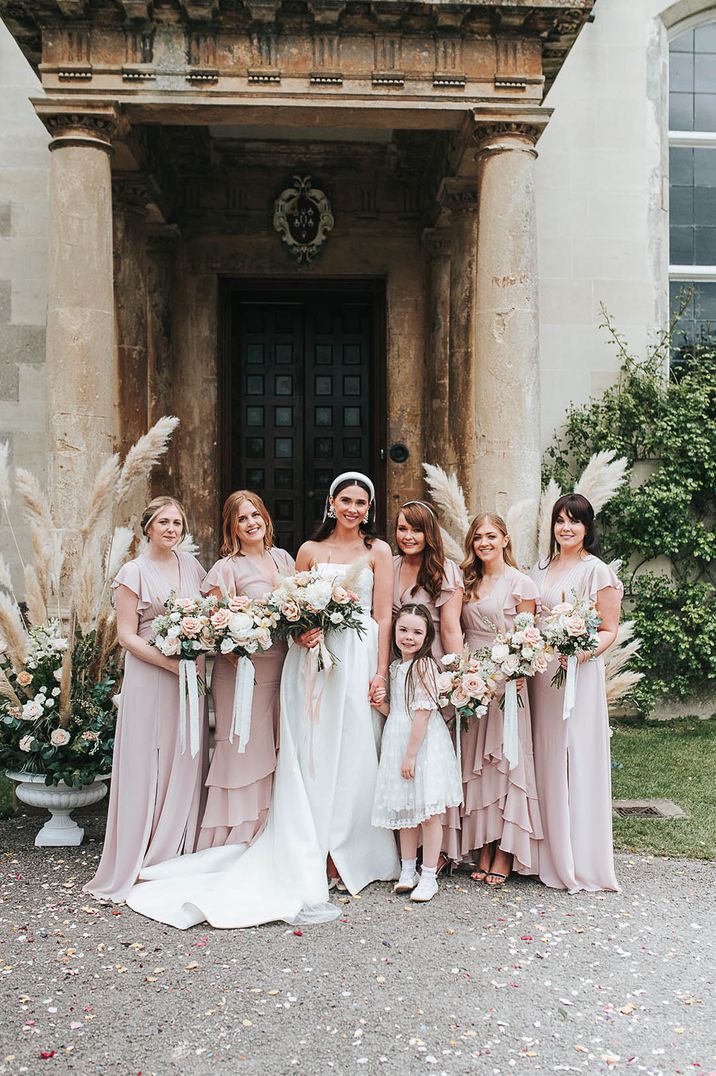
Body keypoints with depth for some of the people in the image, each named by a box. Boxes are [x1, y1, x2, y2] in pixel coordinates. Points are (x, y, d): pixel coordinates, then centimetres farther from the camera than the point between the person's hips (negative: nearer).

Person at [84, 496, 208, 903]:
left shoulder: (191, 565, 10)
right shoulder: (134, 572, -5)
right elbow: (127, 636, -8)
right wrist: (173, 664, -17)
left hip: (192, 677, 5)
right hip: (149, 677, -5)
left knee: (186, 763, 9)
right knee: (147, 766, 0)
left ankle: (180, 854, 22)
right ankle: (140, 863, 11)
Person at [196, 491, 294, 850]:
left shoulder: (283, 558, 11)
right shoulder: (227, 568, -7)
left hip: (281, 671, 6)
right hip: (243, 672, -6)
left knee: (275, 755, 10)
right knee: (244, 752, -3)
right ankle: (233, 842, 10)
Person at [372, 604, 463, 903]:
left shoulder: (423, 665, -14)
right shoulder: (395, 666, 12)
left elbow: (423, 713, -18)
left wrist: (411, 754, -19)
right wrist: (382, 704, -3)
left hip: (424, 745, -8)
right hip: (398, 743, 8)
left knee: (428, 813, 0)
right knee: (405, 811, 15)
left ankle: (429, 876, 9)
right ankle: (407, 871, 26)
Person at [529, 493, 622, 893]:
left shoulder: (597, 571, -4)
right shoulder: (542, 568, 15)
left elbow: (610, 631, -6)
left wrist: (581, 653, -23)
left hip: (579, 674, -6)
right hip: (541, 673, 6)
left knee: (576, 763, -4)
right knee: (546, 762, 7)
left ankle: (582, 863, 7)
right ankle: (551, 856, 17)